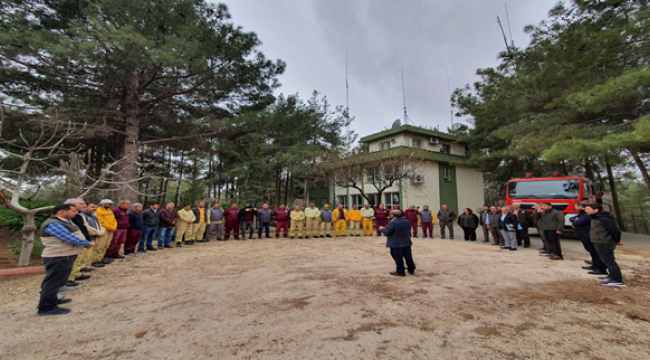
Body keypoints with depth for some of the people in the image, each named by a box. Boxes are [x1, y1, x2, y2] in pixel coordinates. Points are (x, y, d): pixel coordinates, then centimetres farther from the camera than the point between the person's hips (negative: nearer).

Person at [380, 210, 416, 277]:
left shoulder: (393, 223, -20)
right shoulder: (407, 221, 2)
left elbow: (387, 233, -17)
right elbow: (408, 230, 13)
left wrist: (382, 229, 1)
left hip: (396, 243, -7)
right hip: (406, 242, 7)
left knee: (398, 257, 3)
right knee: (408, 256, 17)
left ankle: (400, 271, 10)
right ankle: (411, 269, 29)